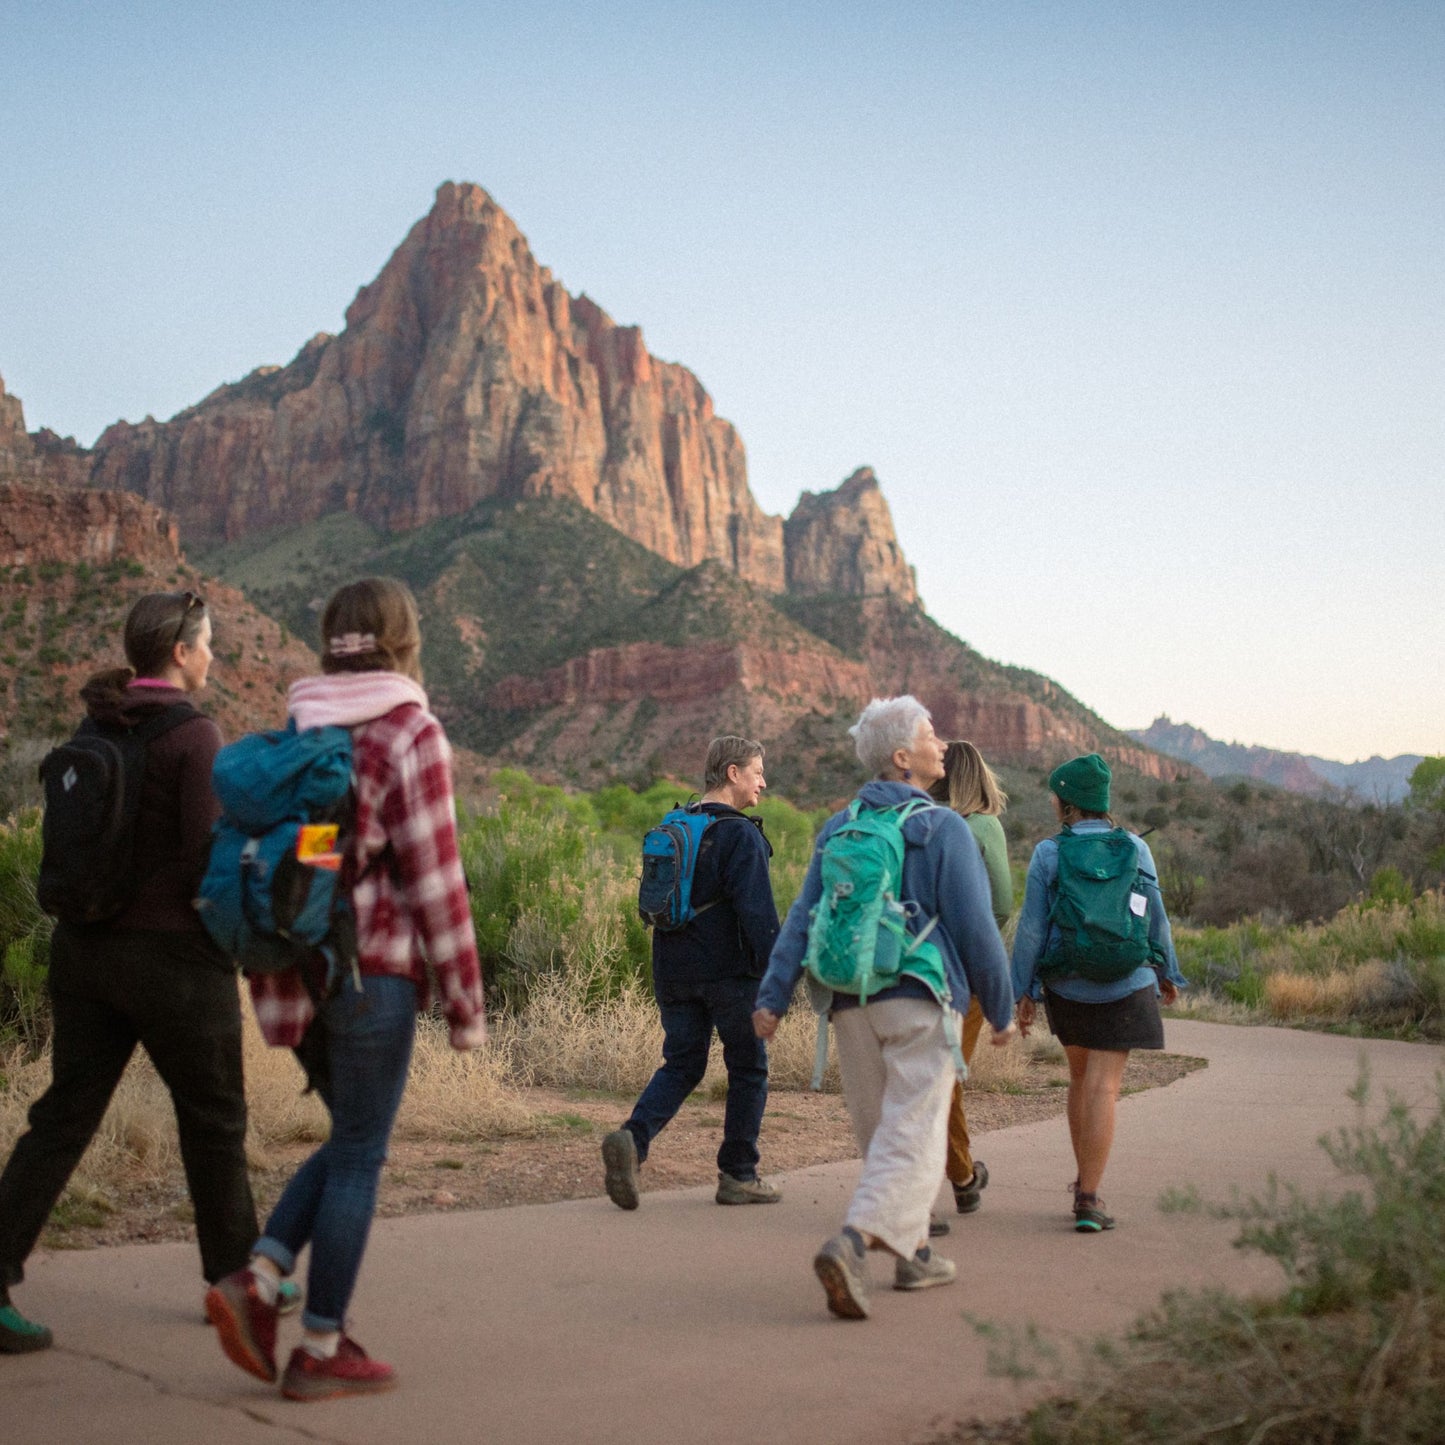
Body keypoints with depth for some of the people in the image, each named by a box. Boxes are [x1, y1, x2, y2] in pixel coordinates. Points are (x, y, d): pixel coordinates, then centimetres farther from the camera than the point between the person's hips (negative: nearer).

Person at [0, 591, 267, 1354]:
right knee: (215, 1118, 12)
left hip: (86, 948, 6)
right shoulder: (195, 734, -15)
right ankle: (235, 1278, 26)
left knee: (64, 1118, 6)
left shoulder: (96, 727, 8)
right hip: (174, 957, -6)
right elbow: (210, 859, -21)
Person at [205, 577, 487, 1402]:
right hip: (372, 970, -7)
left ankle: (257, 1279, 6)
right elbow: (433, 878, -12)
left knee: (352, 1141, 20)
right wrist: (466, 1003, -6)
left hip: (296, 971, 7)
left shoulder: (298, 731, 10)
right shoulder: (411, 736, -10)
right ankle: (323, 1351, 10)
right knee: (359, 1156, 4)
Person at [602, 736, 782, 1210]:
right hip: (729, 971, -7)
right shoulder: (739, 834, -13)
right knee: (748, 1068, 8)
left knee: (681, 1065, 10)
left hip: (674, 970, 7)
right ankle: (739, 1175, 12)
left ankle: (631, 1139, -14)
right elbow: (756, 909, -19)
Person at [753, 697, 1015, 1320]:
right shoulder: (944, 829, -6)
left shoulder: (837, 829, 10)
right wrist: (1002, 1010, 2)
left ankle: (911, 1252, 26)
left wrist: (772, 997, 1)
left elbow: (802, 919, 4)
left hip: (852, 1004, 6)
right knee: (911, 1139, -6)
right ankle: (851, 1244, -25)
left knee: (882, 1133, 17)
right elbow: (975, 928, -7)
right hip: (921, 1001, -6)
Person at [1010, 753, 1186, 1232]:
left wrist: (1024, 991, 0)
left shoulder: (1047, 854, -7)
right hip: (1124, 986, -1)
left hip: (1067, 986, 1)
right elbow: (1156, 918, 2)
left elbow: (1032, 928, -8)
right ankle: (1088, 1198, -9)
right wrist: (1167, 972, 16)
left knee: (1081, 1079, 20)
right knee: (1103, 1087, -2)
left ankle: (1084, 1182, 28)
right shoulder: (1134, 848, -3)